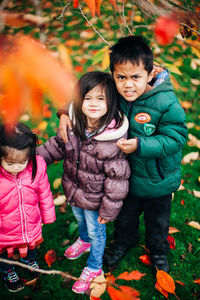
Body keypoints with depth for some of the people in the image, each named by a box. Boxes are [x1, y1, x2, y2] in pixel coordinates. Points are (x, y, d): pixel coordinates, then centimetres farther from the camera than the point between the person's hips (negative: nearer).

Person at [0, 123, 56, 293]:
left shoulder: (37, 166, -24)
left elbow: (45, 193, -7)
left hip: (31, 226, 3)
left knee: (30, 247, 35)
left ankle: (29, 261, 69)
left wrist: (48, 216, 4)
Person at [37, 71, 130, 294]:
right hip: (74, 189, 6)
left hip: (95, 198, -5)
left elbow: (117, 178, -24)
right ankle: (84, 240, 69)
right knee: (79, 219, 34)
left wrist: (108, 210, -16)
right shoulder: (72, 124, -17)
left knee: (96, 231, 21)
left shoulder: (112, 140, -34)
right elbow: (58, 146, 4)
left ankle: (94, 268, 48)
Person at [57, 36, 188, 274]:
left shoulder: (167, 104, -29)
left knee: (157, 220, 25)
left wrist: (140, 145, -34)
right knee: (124, 215, 29)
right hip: (125, 175, 3)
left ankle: (158, 250, 57)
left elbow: (175, 138, -25)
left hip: (158, 179, -2)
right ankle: (124, 241, 62)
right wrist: (66, 112, -21)